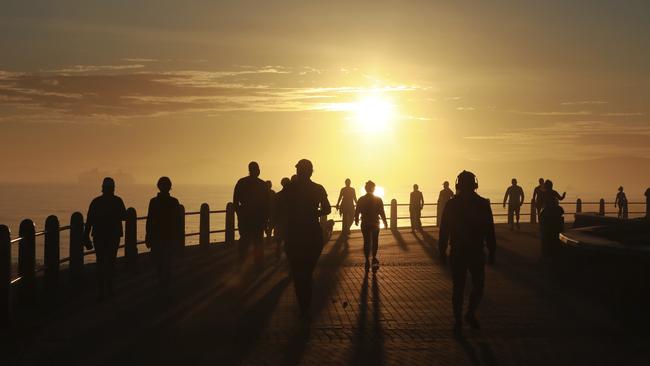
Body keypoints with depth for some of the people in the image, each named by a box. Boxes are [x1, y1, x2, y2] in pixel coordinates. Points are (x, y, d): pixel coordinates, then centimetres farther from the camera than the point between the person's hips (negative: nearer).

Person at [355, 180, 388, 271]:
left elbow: (357, 211, -1)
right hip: (375, 224, 0)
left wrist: (356, 220, 16)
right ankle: (374, 258, 3)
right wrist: (385, 222, 6)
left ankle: (367, 261, 2)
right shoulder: (378, 199, -7)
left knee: (366, 242, 6)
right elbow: (382, 212, -6)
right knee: (375, 241, 15)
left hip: (365, 224, 0)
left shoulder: (361, 200, -6)